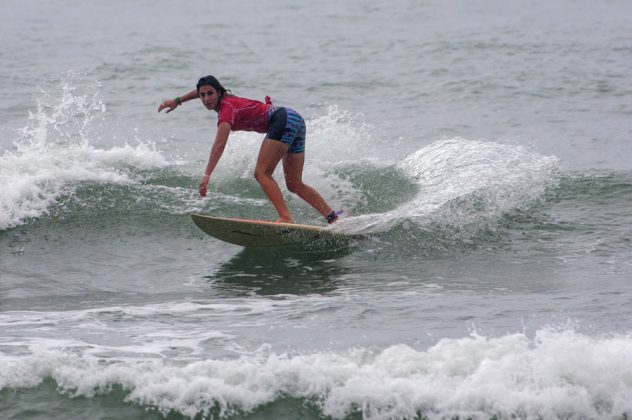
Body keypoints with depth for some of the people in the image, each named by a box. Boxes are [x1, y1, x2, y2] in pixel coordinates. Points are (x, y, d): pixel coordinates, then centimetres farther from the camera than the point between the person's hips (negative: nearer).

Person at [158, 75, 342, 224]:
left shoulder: (227, 109, -12)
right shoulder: (227, 98, 14)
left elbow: (219, 145, -26)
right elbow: (202, 89, 37)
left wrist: (207, 175, -33)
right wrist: (177, 101, 35)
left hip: (283, 120, -10)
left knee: (262, 173, -17)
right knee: (294, 185, 9)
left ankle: (286, 218, -31)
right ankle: (333, 216, 4)